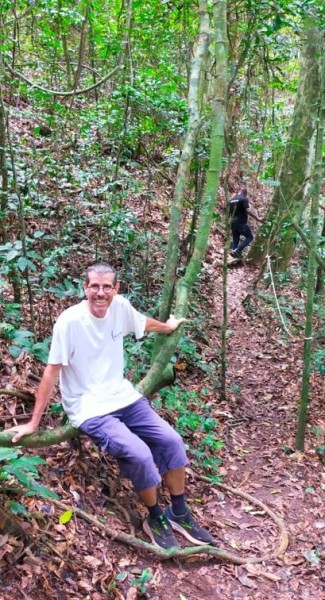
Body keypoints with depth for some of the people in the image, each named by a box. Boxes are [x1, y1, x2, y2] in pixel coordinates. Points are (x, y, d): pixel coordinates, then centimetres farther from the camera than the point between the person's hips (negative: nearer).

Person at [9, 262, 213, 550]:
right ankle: (155, 518, 5)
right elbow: (52, 372, -16)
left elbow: (143, 322, 20)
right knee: (139, 454, -24)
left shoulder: (120, 306, -4)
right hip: (89, 408, -6)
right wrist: (34, 423, -13)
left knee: (171, 440, -4)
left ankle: (179, 512, 16)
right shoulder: (69, 321, -21)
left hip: (123, 396, 6)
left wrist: (168, 326, 39)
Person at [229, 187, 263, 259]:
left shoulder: (231, 199, 15)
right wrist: (257, 218, -18)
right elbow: (248, 210, -18)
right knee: (249, 237, 2)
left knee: (235, 240, 11)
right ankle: (237, 250, -13)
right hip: (241, 223, -7)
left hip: (233, 223, 7)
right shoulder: (244, 199, -7)